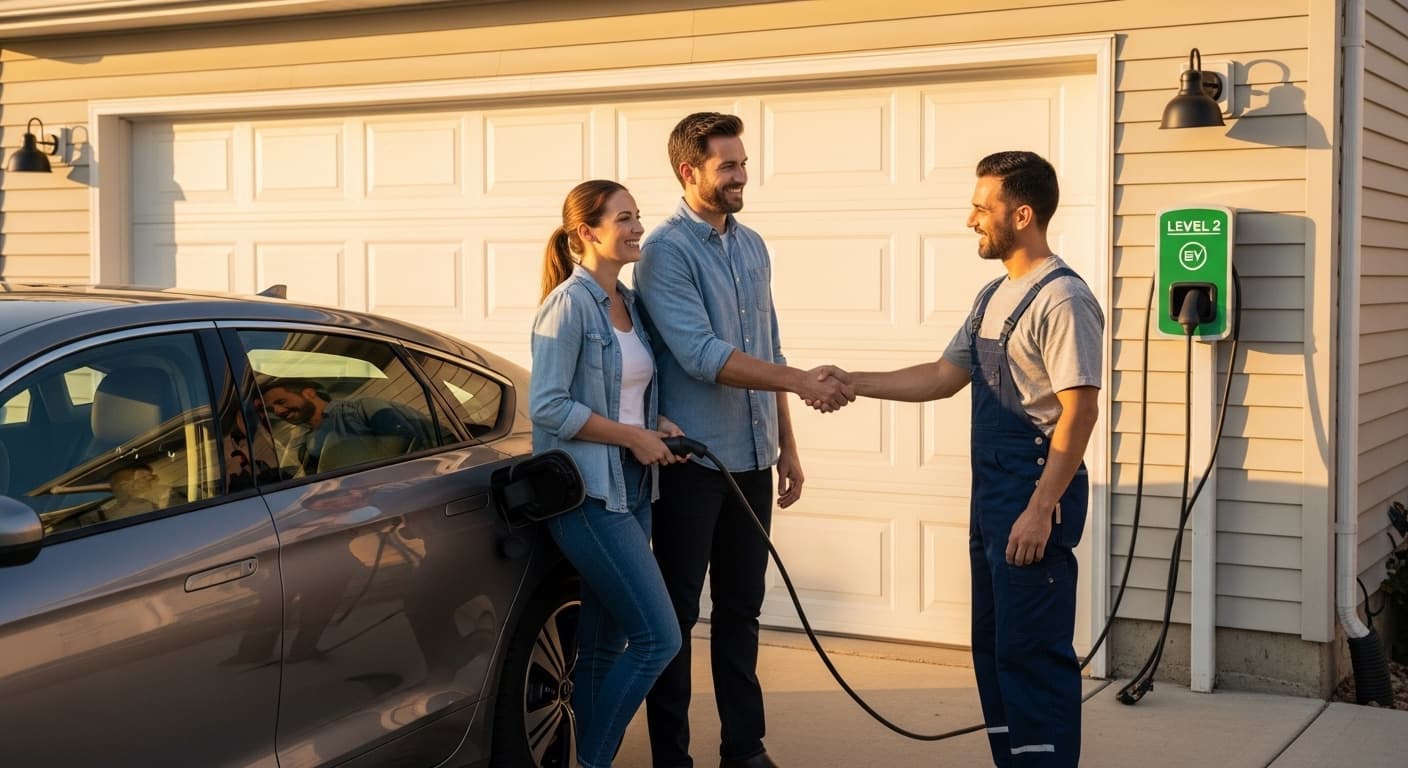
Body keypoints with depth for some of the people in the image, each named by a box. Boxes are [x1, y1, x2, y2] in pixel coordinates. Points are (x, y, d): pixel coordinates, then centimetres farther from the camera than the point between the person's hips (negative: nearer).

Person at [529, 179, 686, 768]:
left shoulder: (628, 303, 12)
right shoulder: (569, 304, -13)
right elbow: (547, 406, -19)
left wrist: (658, 424, 1)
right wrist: (634, 436, -15)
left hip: (631, 491, 8)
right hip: (589, 494, -8)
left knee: (605, 641, 12)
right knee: (658, 638, -10)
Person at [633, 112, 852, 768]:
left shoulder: (752, 247, 11)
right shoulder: (666, 251, -11)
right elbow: (702, 355, -22)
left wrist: (786, 444, 15)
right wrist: (804, 382, -26)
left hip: (751, 457, 7)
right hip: (692, 460, -7)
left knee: (741, 608, 14)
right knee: (677, 613, 3)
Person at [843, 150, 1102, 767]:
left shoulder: (1062, 298, -15)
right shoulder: (994, 295, 15)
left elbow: (1079, 410, -19)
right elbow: (942, 377, 19)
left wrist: (1040, 509, -22)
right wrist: (853, 383, 9)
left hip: (1035, 496, -10)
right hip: (991, 495, 10)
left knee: (1032, 652, -5)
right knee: (993, 646, 15)